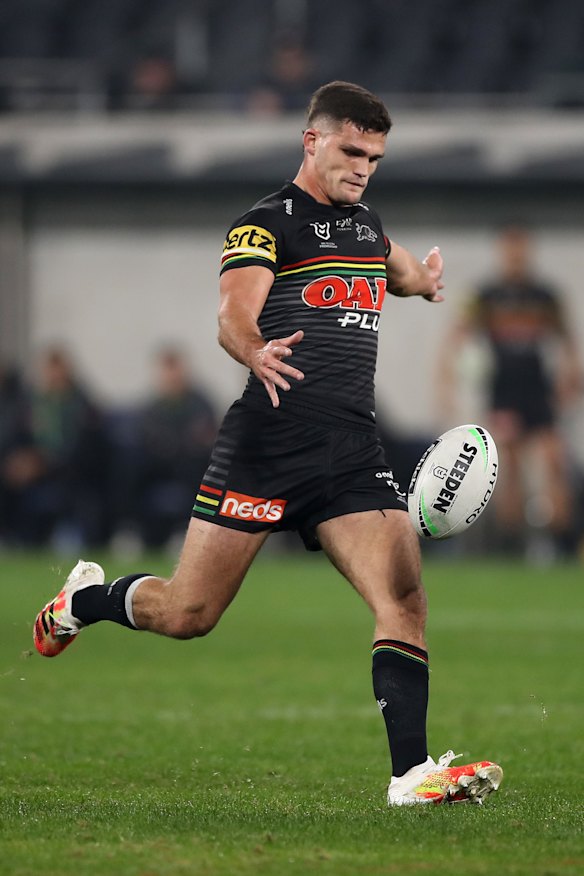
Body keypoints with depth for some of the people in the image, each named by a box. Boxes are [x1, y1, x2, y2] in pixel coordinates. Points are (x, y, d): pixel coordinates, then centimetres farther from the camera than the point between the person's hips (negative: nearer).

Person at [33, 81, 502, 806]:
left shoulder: (365, 223, 18)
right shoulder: (266, 224, -4)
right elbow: (232, 316, -21)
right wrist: (256, 352, -40)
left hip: (354, 453, 5)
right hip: (267, 444, -5)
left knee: (404, 598, -15)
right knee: (185, 616, 1)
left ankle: (411, 773, -18)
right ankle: (83, 598, 33)